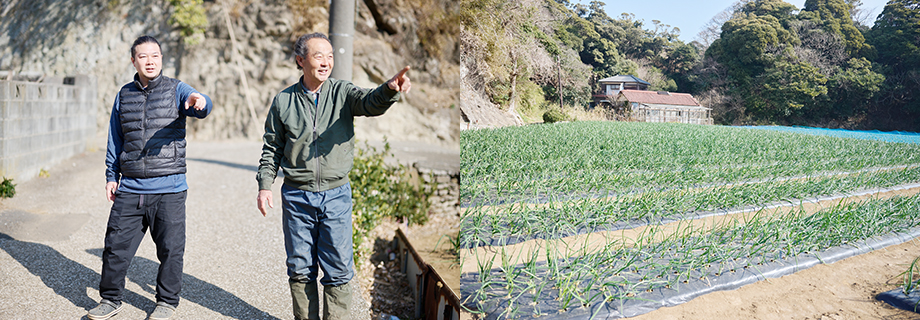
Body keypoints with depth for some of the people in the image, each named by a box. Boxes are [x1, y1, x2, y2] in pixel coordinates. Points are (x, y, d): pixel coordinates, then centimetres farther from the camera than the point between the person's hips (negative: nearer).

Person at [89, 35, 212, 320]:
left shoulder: (176, 90, 1)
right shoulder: (124, 95, 12)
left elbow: (200, 108, -21)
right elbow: (115, 139, 18)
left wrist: (199, 102, -45)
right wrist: (111, 176, 14)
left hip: (169, 190, -3)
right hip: (130, 189, 3)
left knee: (170, 249, 4)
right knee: (116, 246, 8)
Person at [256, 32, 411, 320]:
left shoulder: (343, 92, -1)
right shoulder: (283, 101, 3)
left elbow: (370, 103, -22)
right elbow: (272, 148, 11)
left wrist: (390, 90, -43)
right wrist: (264, 185, 2)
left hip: (336, 195, -1)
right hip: (296, 196, 1)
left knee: (338, 270, 3)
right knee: (300, 270, 11)